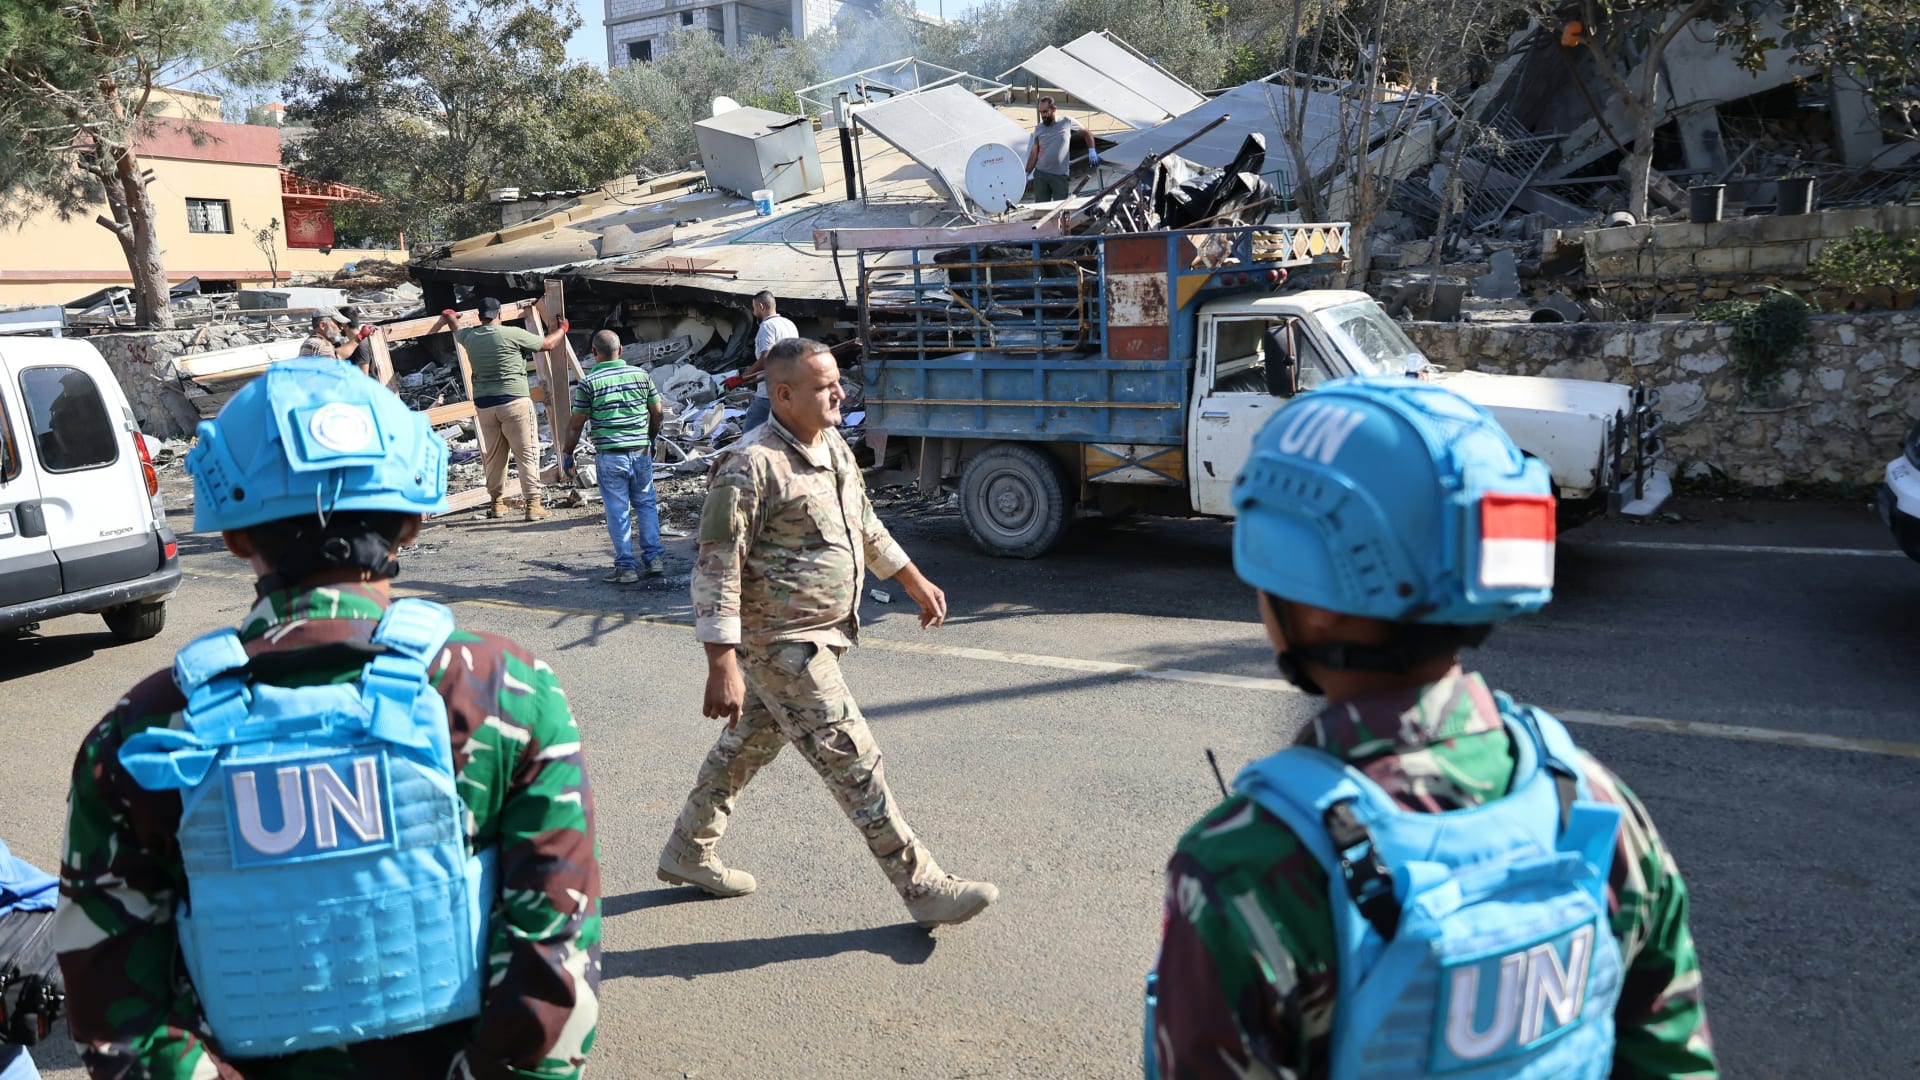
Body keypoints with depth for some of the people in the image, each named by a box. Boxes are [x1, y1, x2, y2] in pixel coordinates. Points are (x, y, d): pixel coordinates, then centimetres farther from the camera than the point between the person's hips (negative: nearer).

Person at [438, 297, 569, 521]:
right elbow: (547, 343, 5)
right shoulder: (512, 334, -6)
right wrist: (562, 329, 26)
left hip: (484, 404, 5)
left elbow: (457, 330, 35)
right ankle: (533, 504, -6)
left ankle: (496, 503, 24)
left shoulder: (469, 337, 9)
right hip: (514, 401, -5)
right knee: (527, 454, -2)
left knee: (494, 455, 15)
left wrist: (450, 317, 58)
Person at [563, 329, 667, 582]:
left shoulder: (588, 383, -6)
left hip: (609, 455, -3)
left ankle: (626, 566, 7)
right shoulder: (641, 375, 3)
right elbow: (657, 413, 10)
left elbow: (576, 425, -3)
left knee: (618, 510, 3)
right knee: (646, 503, 16)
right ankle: (654, 556, 14)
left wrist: (567, 453, 10)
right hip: (641, 450, 3)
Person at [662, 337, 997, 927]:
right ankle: (923, 888, 5)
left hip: (822, 633, 9)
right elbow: (716, 570, -22)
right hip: (782, 645, -9)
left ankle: (687, 854, 39)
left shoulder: (834, 447, 7)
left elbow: (864, 524, 22)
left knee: (746, 747, 21)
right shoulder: (750, 466, -21)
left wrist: (915, 581, 25)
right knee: (854, 762, -4)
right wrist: (722, 666, -25)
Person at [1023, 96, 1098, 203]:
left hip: (1060, 175, -2)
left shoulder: (1067, 122, 2)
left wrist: (1091, 151, 3)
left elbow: (1086, 133, 13)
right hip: (1040, 174, 2)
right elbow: (1034, 153, 11)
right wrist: (1027, 174, 6)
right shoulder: (1038, 129, 8)